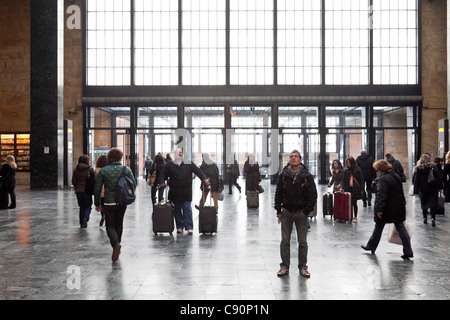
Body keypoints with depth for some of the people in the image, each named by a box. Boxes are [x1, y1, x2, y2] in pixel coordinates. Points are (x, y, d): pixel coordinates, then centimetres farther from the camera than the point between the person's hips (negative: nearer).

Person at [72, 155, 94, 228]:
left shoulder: (76, 169, 3)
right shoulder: (90, 169, -6)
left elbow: (73, 181, 4)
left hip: (78, 191, 3)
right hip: (87, 190, -3)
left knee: (82, 207, 13)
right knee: (88, 206, 7)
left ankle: (82, 224, 13)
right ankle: (86, 218, -21)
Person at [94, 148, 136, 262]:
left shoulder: (103, 171, -4)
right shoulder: (126, 170, -3)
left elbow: (97, 189, -2)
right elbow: (134, 184, -1)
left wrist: (97, 203, 8)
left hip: (109, 203, -2)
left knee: (110, 225, 5)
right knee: (119, 224, 19)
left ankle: (116, 244, -21)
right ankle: (117, 245, 28)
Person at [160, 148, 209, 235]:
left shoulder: (189, 163, 7)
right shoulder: (170, 164, 10)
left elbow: (197, 171, 0)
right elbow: (164, 174, 9)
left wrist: (204, 179, -12)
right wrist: (162, 182, -8)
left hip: (186, 191, -1)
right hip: (174, 191, 2)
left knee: (187, 209, -4)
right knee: (177, 210, 7)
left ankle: (189, 227, -2)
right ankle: (179, 227, 16)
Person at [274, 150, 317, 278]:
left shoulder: (307, 176, -3)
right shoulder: (283, 175, 1)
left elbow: (313, 194, -2)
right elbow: (278, 193, 5)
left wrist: (307, 210, -6)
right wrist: (278, 211, 0)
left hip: (301, 213, -1)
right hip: (286, 212, 1)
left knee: (302, 242, 6)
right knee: (285, 241, 5)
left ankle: (303, 266, 17)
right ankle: (284, 266, 15)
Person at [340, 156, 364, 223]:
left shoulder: (358, 170, -3)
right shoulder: (346, 170, 7)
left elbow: (361, 180, -2)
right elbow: (344, 180, 6)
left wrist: (361, 189, -6)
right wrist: (342, 187, -10)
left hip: (355, 189, -3)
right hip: (348, 189, 3)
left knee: (354, 203, 3)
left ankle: (355, 217, 14)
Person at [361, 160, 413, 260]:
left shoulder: (383, 179, -18)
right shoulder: (397, 176, 10)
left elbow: (381, 195, -24)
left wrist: (379, 209, -24)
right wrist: (402, 204, 25)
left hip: (386, 210, -7)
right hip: (398, 209, 7)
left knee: (378, 228, 9)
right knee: (401, 228, 5)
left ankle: (371, 246, 25)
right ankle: (408, 252, 1)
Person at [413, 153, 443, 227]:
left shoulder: (418, 168, -2)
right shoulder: (433, 166, -4)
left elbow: (416, 181, -2)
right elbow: (438, 177, -6)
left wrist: (416, 191, 1)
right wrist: (440, 187, -1)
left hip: (423, 189, 1)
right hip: (433, 188, -1)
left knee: (424, 203, 15)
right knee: (433, 204, 0)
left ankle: (425, 218, 20)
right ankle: (433, 218, -15)